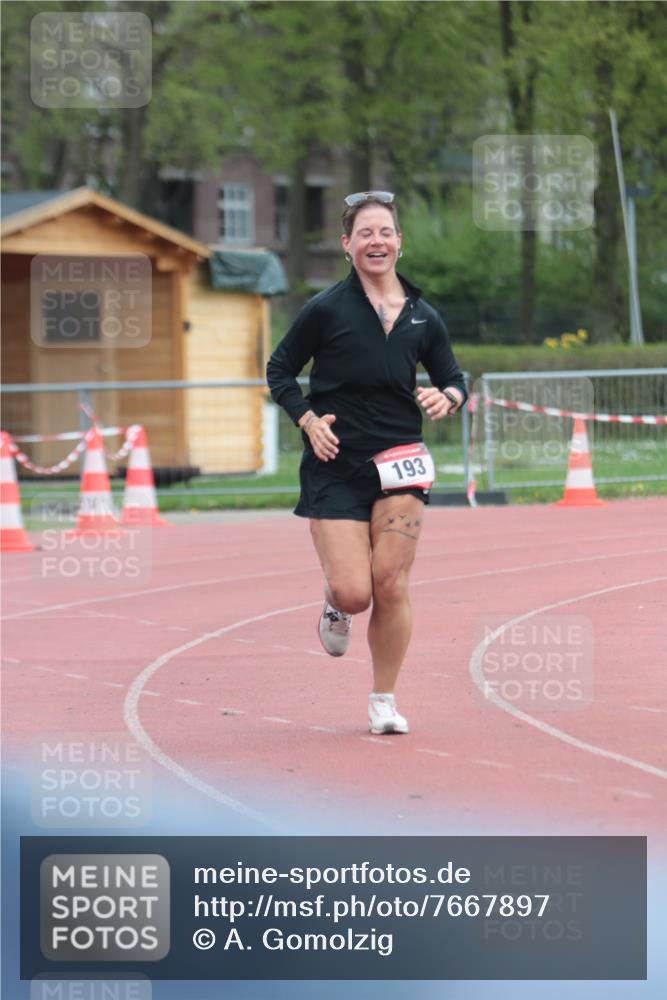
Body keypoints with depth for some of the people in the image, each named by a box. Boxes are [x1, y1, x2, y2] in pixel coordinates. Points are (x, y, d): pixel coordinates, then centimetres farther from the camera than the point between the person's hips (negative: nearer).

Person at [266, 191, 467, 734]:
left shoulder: (423, 317, 5)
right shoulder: (326, 309, -4)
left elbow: (454, 379, 15)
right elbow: (280, 371, 5)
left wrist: (447, 398, -8)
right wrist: (308, 421, -10)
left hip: (399, 464, 2)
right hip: (334, 467, -2)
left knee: (391, 586, -4)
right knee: (354, 593, -9)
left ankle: (385, 700, 12)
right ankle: (335, 608, 30)